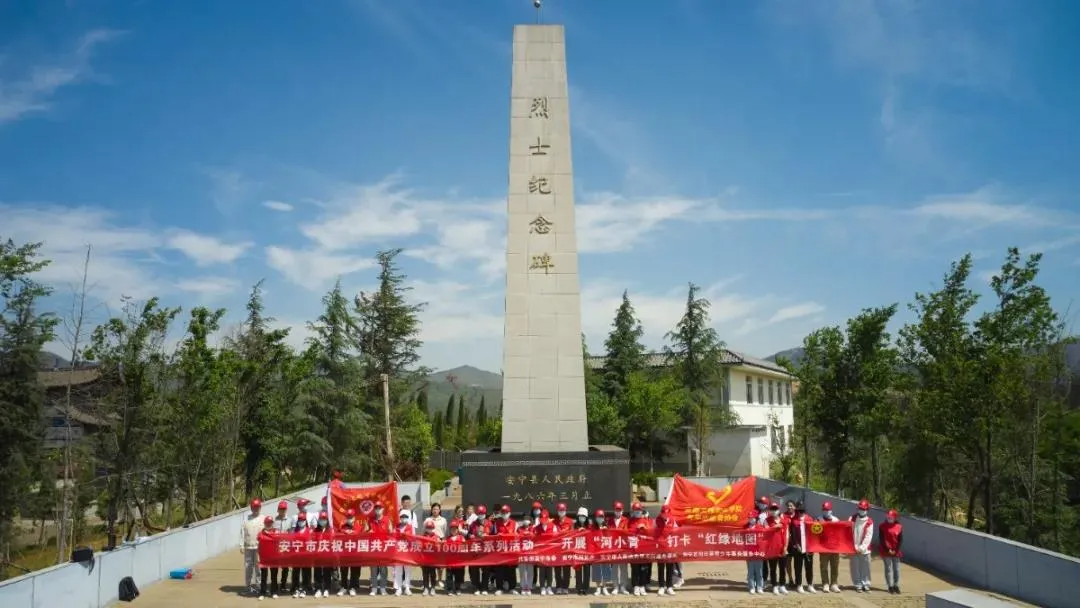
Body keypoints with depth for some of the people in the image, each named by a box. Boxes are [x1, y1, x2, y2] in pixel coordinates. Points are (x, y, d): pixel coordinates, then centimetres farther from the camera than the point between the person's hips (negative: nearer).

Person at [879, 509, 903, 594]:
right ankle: (890, 586, 6)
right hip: (886, 551, -2)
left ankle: (896, 585, 17)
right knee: (888, 568, 0)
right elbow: (881, 539, -7)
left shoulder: (899, 527, 1)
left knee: (896, 568, 7)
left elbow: (900, 540, 0)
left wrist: (895, 550, -7)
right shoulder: (882, 526, -5)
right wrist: (888, 550, -12)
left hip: (896, 551, 2)